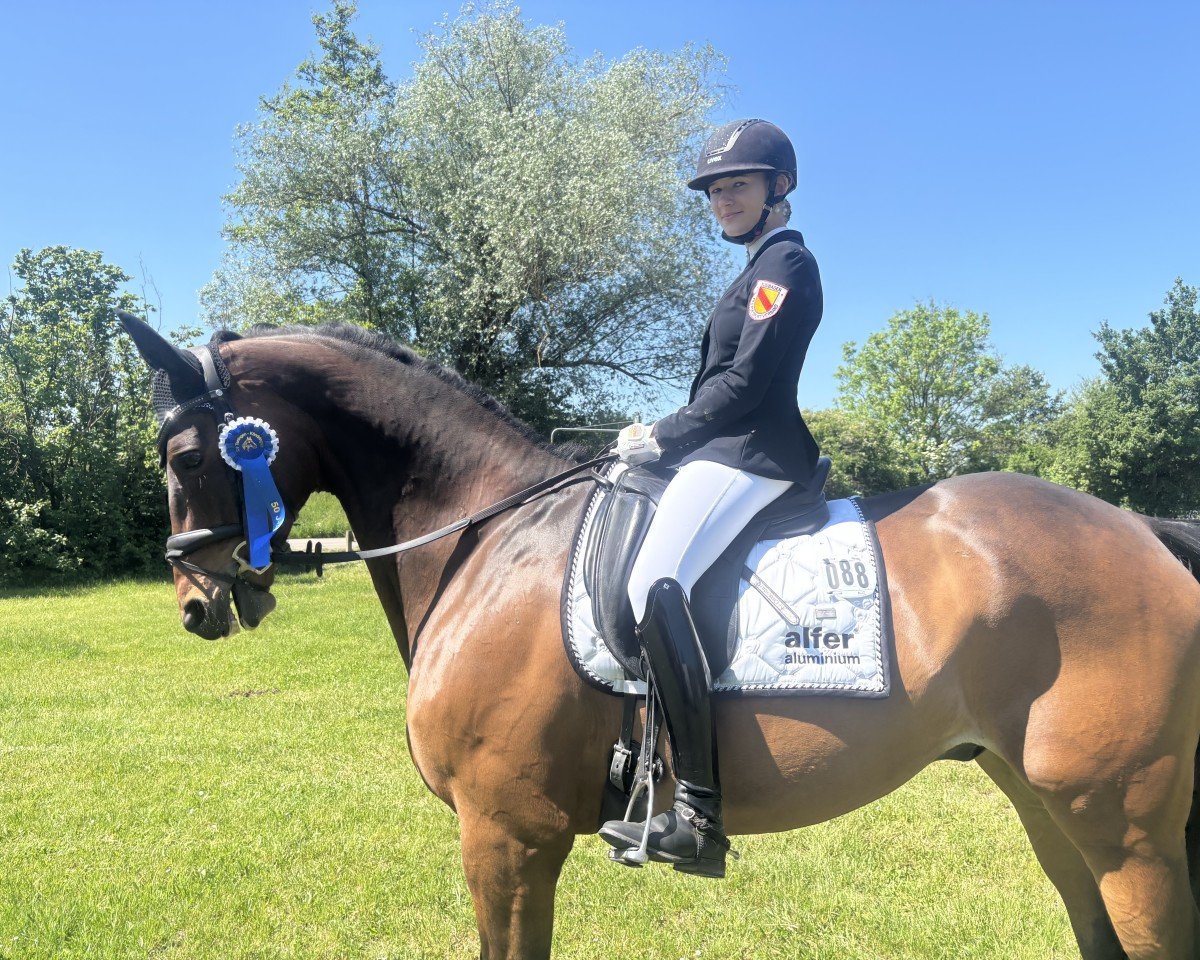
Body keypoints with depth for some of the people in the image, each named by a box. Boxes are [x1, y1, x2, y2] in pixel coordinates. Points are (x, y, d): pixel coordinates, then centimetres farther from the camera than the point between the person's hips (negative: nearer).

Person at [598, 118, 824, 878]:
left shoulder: (786, 262, -6)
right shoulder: (764, 267, 25)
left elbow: (743, 383, -16)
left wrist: (662, 437, -10)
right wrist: (665, 433, 12)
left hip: (752, 455, -11)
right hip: (728, 451, 11)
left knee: (654, 585, -28)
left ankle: (700, 814, -28)